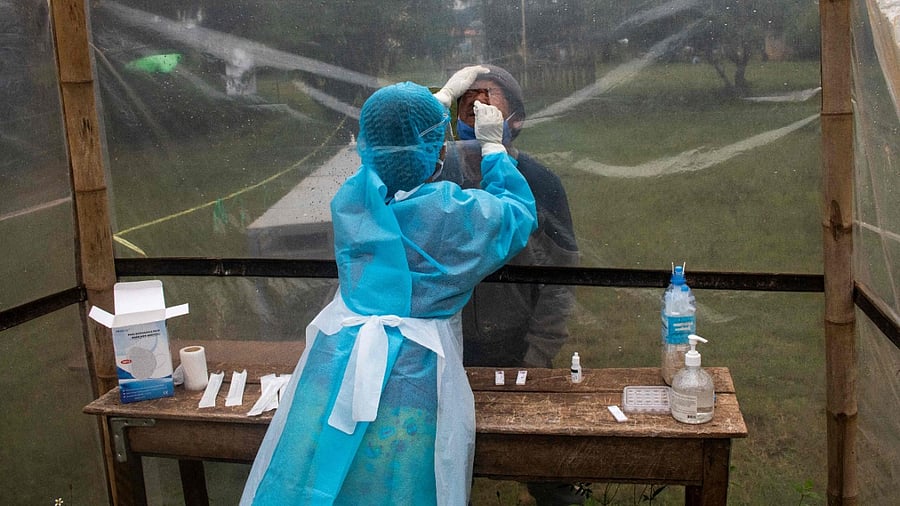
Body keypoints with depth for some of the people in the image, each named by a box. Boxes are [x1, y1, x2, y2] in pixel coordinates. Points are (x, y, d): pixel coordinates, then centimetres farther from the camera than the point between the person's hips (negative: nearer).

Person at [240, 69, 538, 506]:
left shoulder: (352, 194, 1)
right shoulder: (460, 212, -11)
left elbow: (395, 143, 23)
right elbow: (520, 213, 11)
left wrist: (444, 94, 34)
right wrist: (493, 146, 20)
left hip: (336, 365, 3)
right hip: (414, 372, -3)